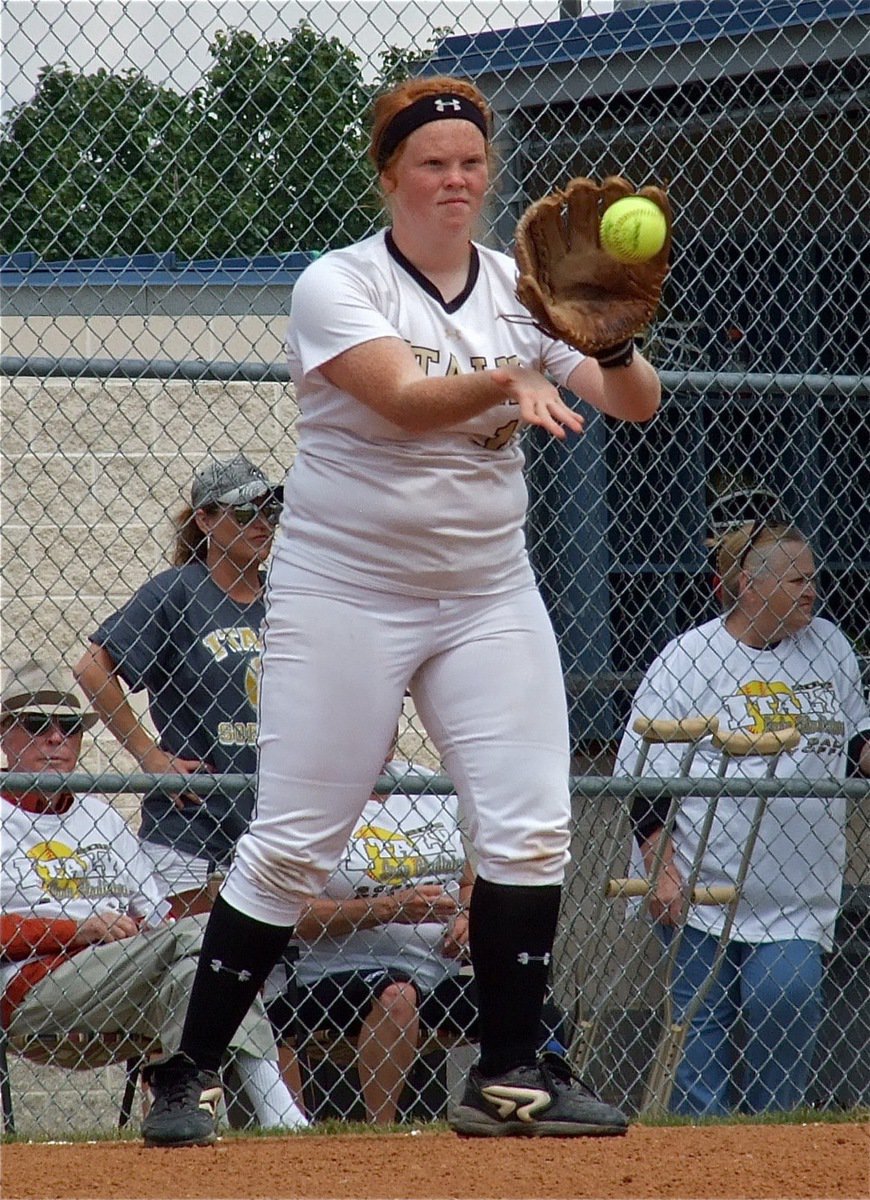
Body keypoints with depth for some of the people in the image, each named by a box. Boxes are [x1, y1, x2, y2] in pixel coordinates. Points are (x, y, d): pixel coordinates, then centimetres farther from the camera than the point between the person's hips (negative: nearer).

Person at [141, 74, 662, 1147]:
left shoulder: (524, 291, 4)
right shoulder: (338, 286, -9)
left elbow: (637, 405, -5)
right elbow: (406, 403, -26)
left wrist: (614, 343, -28)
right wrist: (507, 381, -45)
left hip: (488, 598, 4)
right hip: (343, 595, -4)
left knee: (530, 830, -5)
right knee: (291, 846, -5)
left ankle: (508, 1076, 5)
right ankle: (186, 1075, 3)